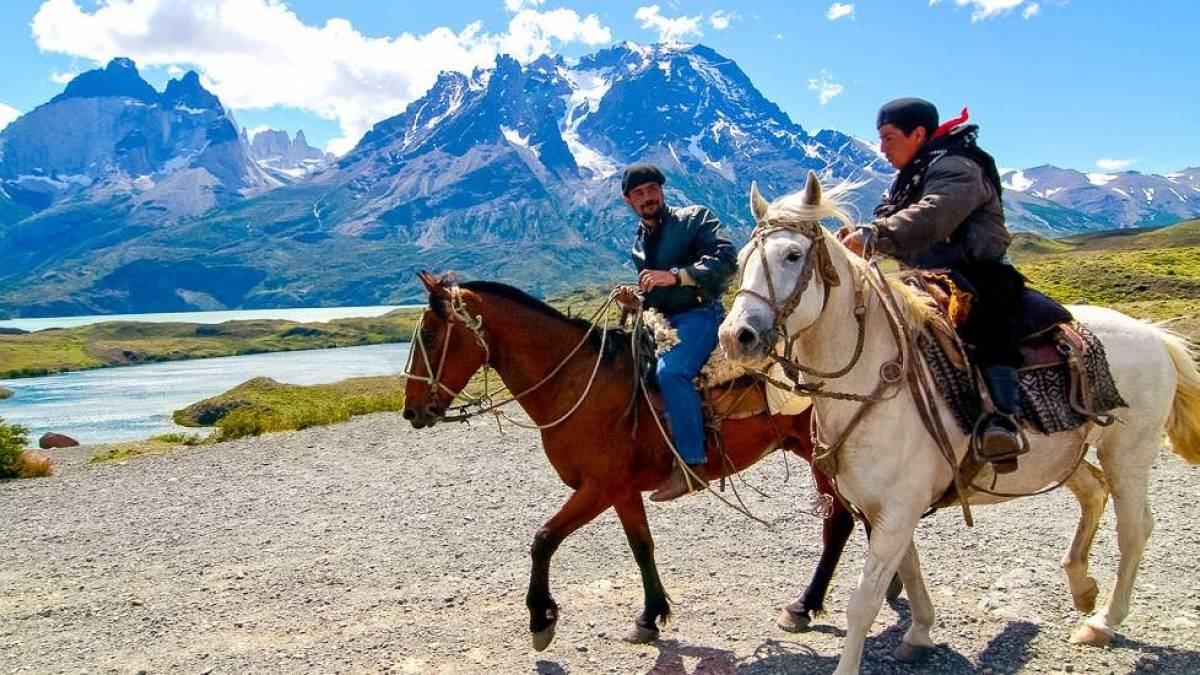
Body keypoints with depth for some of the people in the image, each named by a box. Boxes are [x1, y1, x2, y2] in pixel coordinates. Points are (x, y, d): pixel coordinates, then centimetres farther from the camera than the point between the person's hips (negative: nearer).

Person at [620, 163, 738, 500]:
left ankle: (692, 466, -29)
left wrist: (676, 275, -25)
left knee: (671, 371, -32)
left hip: (699, 314, -8)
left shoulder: (695, 218, -1)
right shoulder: (639, 244, 19)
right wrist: (635, 299, 6)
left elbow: (726, 260, -16)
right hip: (661, 321, 8)